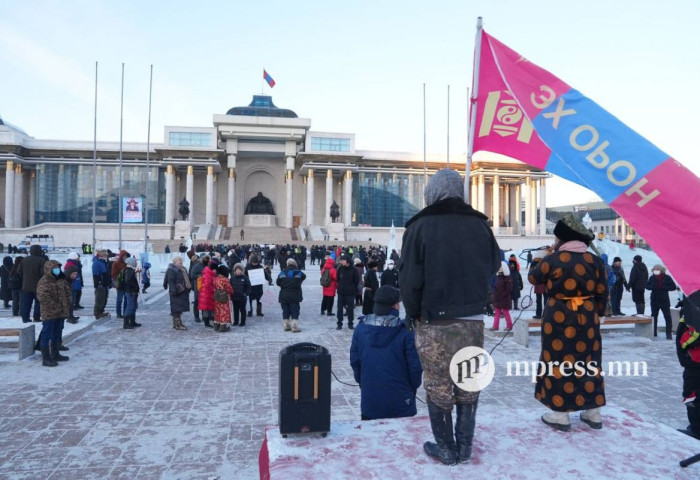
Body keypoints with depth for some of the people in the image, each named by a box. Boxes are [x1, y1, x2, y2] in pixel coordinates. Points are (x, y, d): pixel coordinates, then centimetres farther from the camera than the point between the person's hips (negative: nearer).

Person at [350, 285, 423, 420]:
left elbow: (354, 360, 2)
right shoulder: (406, 331, -15)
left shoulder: (361, 328, -5)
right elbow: (415, 365, -11)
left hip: (369, 398, 3)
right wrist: (413, 386, 8)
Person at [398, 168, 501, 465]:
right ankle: (464, 446, 24)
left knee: (438, 385, 9)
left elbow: (409, 277, -12)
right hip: (472, 319, 4)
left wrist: (413, 313, 0)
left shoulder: (420, 226, -11)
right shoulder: (480, 224, 1)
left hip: (434, 321, -4)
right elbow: (493, 266, 12)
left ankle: (445, 448, 18)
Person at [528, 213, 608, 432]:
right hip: (587, 317, 5)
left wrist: (537, 263, 23)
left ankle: (560, 414, 10)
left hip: (559, 317, -4)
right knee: (589, 362, 14)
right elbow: (602, 293, 6)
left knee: (559, 363, 4)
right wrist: (597, 314, 19)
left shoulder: (554, 260, -11)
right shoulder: (594, 260, 1)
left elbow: (533, 277, 5)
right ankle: (593, 413, 23)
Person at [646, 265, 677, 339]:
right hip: (654, 300, 3)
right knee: (654, 316, 11)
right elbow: (647, 286, 9)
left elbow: (673, 287, -6)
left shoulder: (667, 278, -5)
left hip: (664, 300, -3)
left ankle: (668, 334, 0)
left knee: (667, 317, -3)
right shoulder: (652, 277, 3)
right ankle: (653, 332, 21)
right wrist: (652, 287, -12)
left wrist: (663, 287, -18)